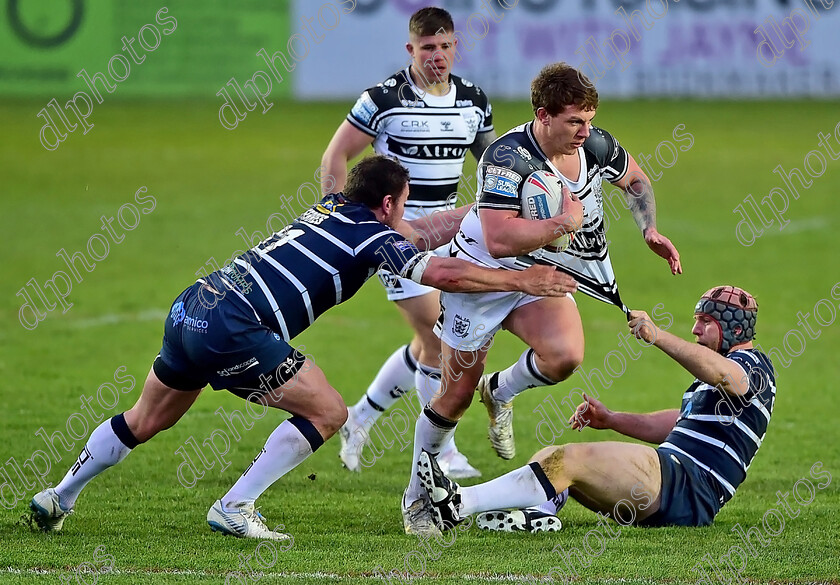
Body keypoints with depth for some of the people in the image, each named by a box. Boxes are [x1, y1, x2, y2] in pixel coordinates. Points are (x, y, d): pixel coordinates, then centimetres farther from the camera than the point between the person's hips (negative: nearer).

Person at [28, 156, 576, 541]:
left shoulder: (332, 208, 22)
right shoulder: (373, 237, -2)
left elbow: (419, 234, 35)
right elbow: (442, 272, -12)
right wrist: (522, 281, -3)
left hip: (191, 309, 9)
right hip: (234, 330, -9)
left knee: (147, 420, 26)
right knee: (327, 412, 1)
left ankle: (59, 497, 34)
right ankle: (234, 508, 0)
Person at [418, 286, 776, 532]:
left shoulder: (753, 365, -2)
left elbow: (721, 374, -27)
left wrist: (659, 337, -40)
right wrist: (611, 420, 25)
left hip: (688, 488, -11)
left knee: (568, 459, -25)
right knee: (552, 457, 2)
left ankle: (459, 505, -33)